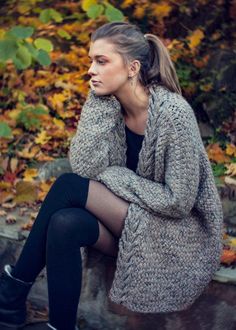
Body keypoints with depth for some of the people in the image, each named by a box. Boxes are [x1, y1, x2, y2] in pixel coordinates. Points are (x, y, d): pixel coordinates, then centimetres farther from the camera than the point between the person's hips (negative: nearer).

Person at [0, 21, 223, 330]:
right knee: (64, 224, -25)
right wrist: (99, 104, -17)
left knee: (68, 187, -22)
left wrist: (114, 177, -16)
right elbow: (83, 169, -14)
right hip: (127, 218, 6)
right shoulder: (109, 102, -2)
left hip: (175, 229, -6)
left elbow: (178, 201, -21)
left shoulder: (173, 112, -21)